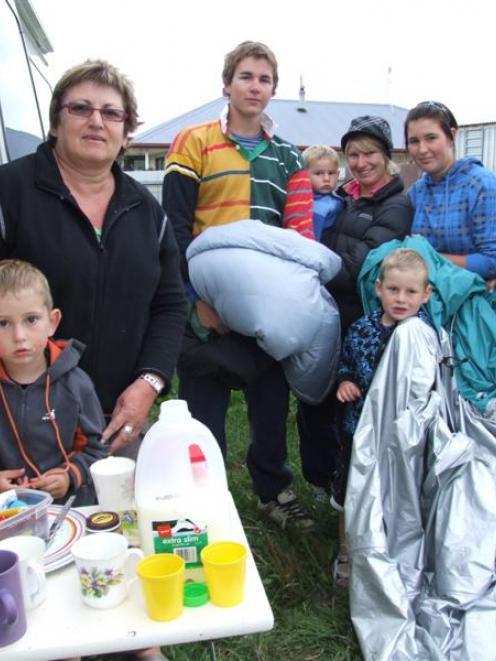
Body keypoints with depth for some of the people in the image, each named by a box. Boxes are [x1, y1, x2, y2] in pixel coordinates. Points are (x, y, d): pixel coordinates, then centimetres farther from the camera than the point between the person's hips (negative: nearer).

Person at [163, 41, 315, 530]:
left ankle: (273, 490, 33)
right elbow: (175, 225, -7)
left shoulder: (287, 157, 12)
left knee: (271, 401, 13)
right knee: (205, 408, 6)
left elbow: (300, 232, 8)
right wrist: (198, 295, -15)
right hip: (207, 305, -3)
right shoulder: (194, 144, -1)